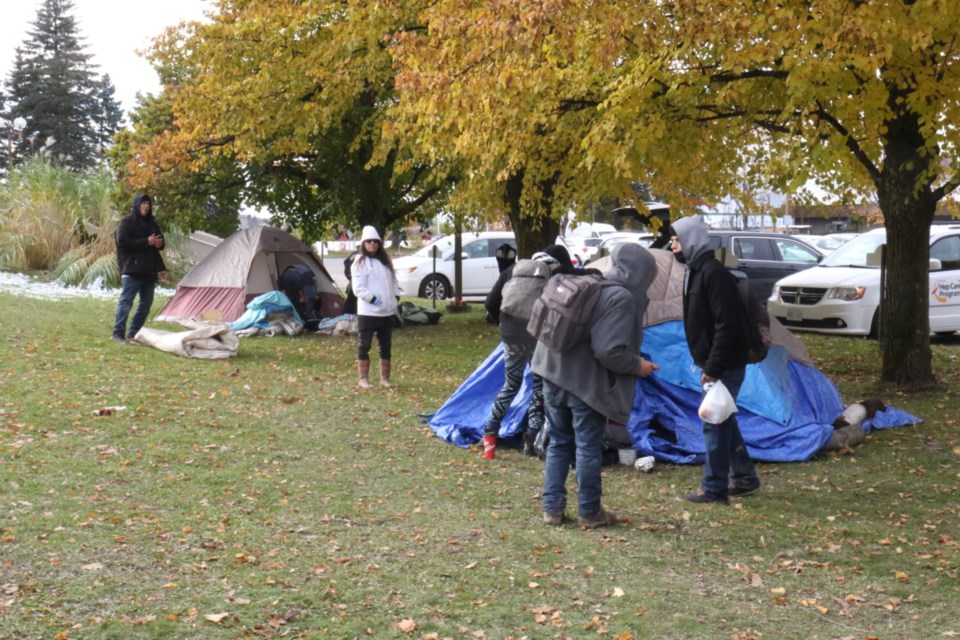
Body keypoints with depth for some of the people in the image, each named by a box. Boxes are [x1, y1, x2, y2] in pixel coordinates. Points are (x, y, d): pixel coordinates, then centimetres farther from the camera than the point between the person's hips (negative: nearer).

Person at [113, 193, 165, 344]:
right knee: (126, 301, -8)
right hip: (132, 269, -8)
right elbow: (122, 241, -15)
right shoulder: (126, 222, -4)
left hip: (149, 270, 8)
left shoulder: (151, 223, 16)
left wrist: (159, 243, -2)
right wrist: (146, 242, -18)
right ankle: (118, 333, -4)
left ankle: (133, 333, 19)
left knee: (146, 302, 10)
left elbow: (159, 239, 25)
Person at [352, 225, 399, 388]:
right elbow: (358, 288, -13)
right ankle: (364, 379, 5)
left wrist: (395, 300, 6)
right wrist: (373, 299, -20)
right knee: (364, 346, -1)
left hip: (387, 312, 6)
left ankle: (385, 378, 20)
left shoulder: (386, 260, 13)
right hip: (368, 312, -6)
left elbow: (393, 282, 19)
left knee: (385, 347, 11)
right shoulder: (360, 262, -6)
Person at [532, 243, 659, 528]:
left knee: (559, 442, 17)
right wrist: (637, 366, -5)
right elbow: (609, 351, -22)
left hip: (554, 374, 7)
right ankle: (590, 512, 17)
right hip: (586, 383, -7)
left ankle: (552, 507, 20)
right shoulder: (623, 298, -16)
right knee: (588, 447, 6)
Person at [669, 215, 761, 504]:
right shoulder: (695, 272, 13)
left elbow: (727, 325, -24)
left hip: (724, 366, -10)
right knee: (723, 421, 17)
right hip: (713, 364, 10)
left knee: (715, 424, -4)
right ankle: (745, 478, 28)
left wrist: (713, 368, -24)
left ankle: (714, 489, 5)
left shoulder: (714, 274, -19)